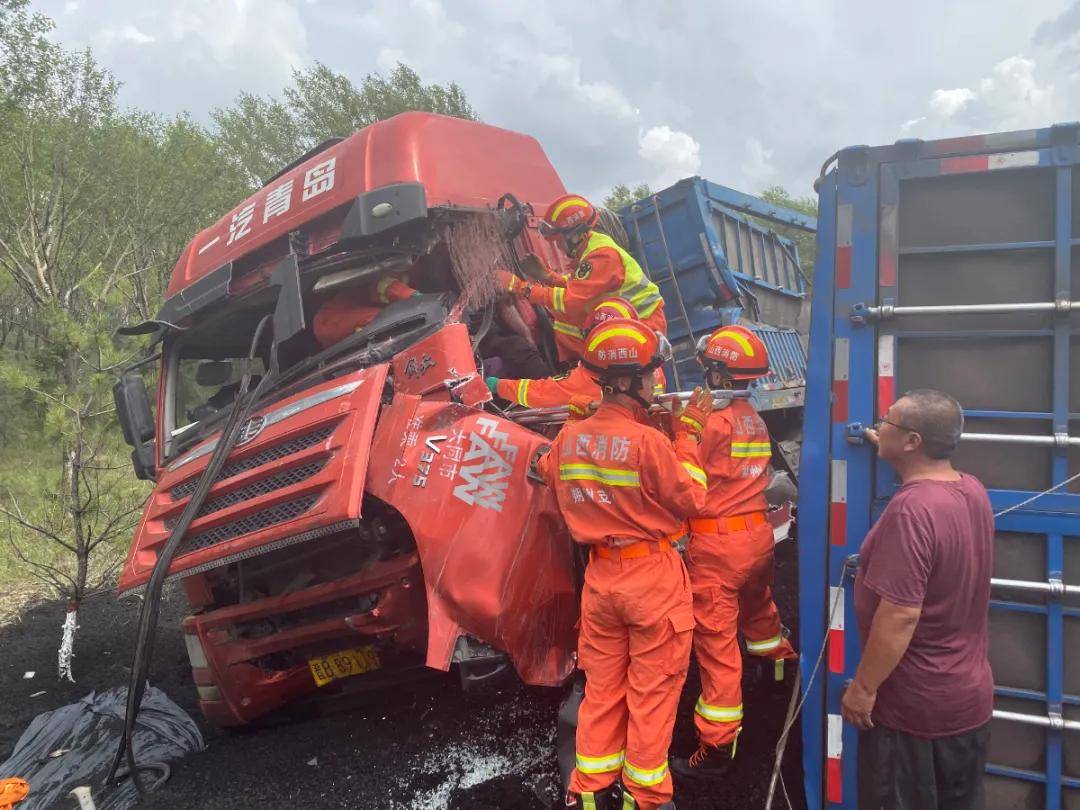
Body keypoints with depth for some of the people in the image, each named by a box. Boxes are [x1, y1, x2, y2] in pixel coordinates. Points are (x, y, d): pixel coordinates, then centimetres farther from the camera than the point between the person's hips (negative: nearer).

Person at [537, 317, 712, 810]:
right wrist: (688, 434, -4)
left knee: (602, 687, 18)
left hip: (600, 576, 6)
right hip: (653, 576, -5)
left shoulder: (569, 438, -4)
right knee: (653, 691, 10)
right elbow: (691, 500, -10)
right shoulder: (649, 441, -21)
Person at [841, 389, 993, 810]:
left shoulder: (910, 510, -29)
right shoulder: (972, 490, -2)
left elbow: (900, 614, -30)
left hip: (913, 705, -8)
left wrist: (863, 687, -20)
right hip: (970, 695, 8)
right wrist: (888, 449, 30)